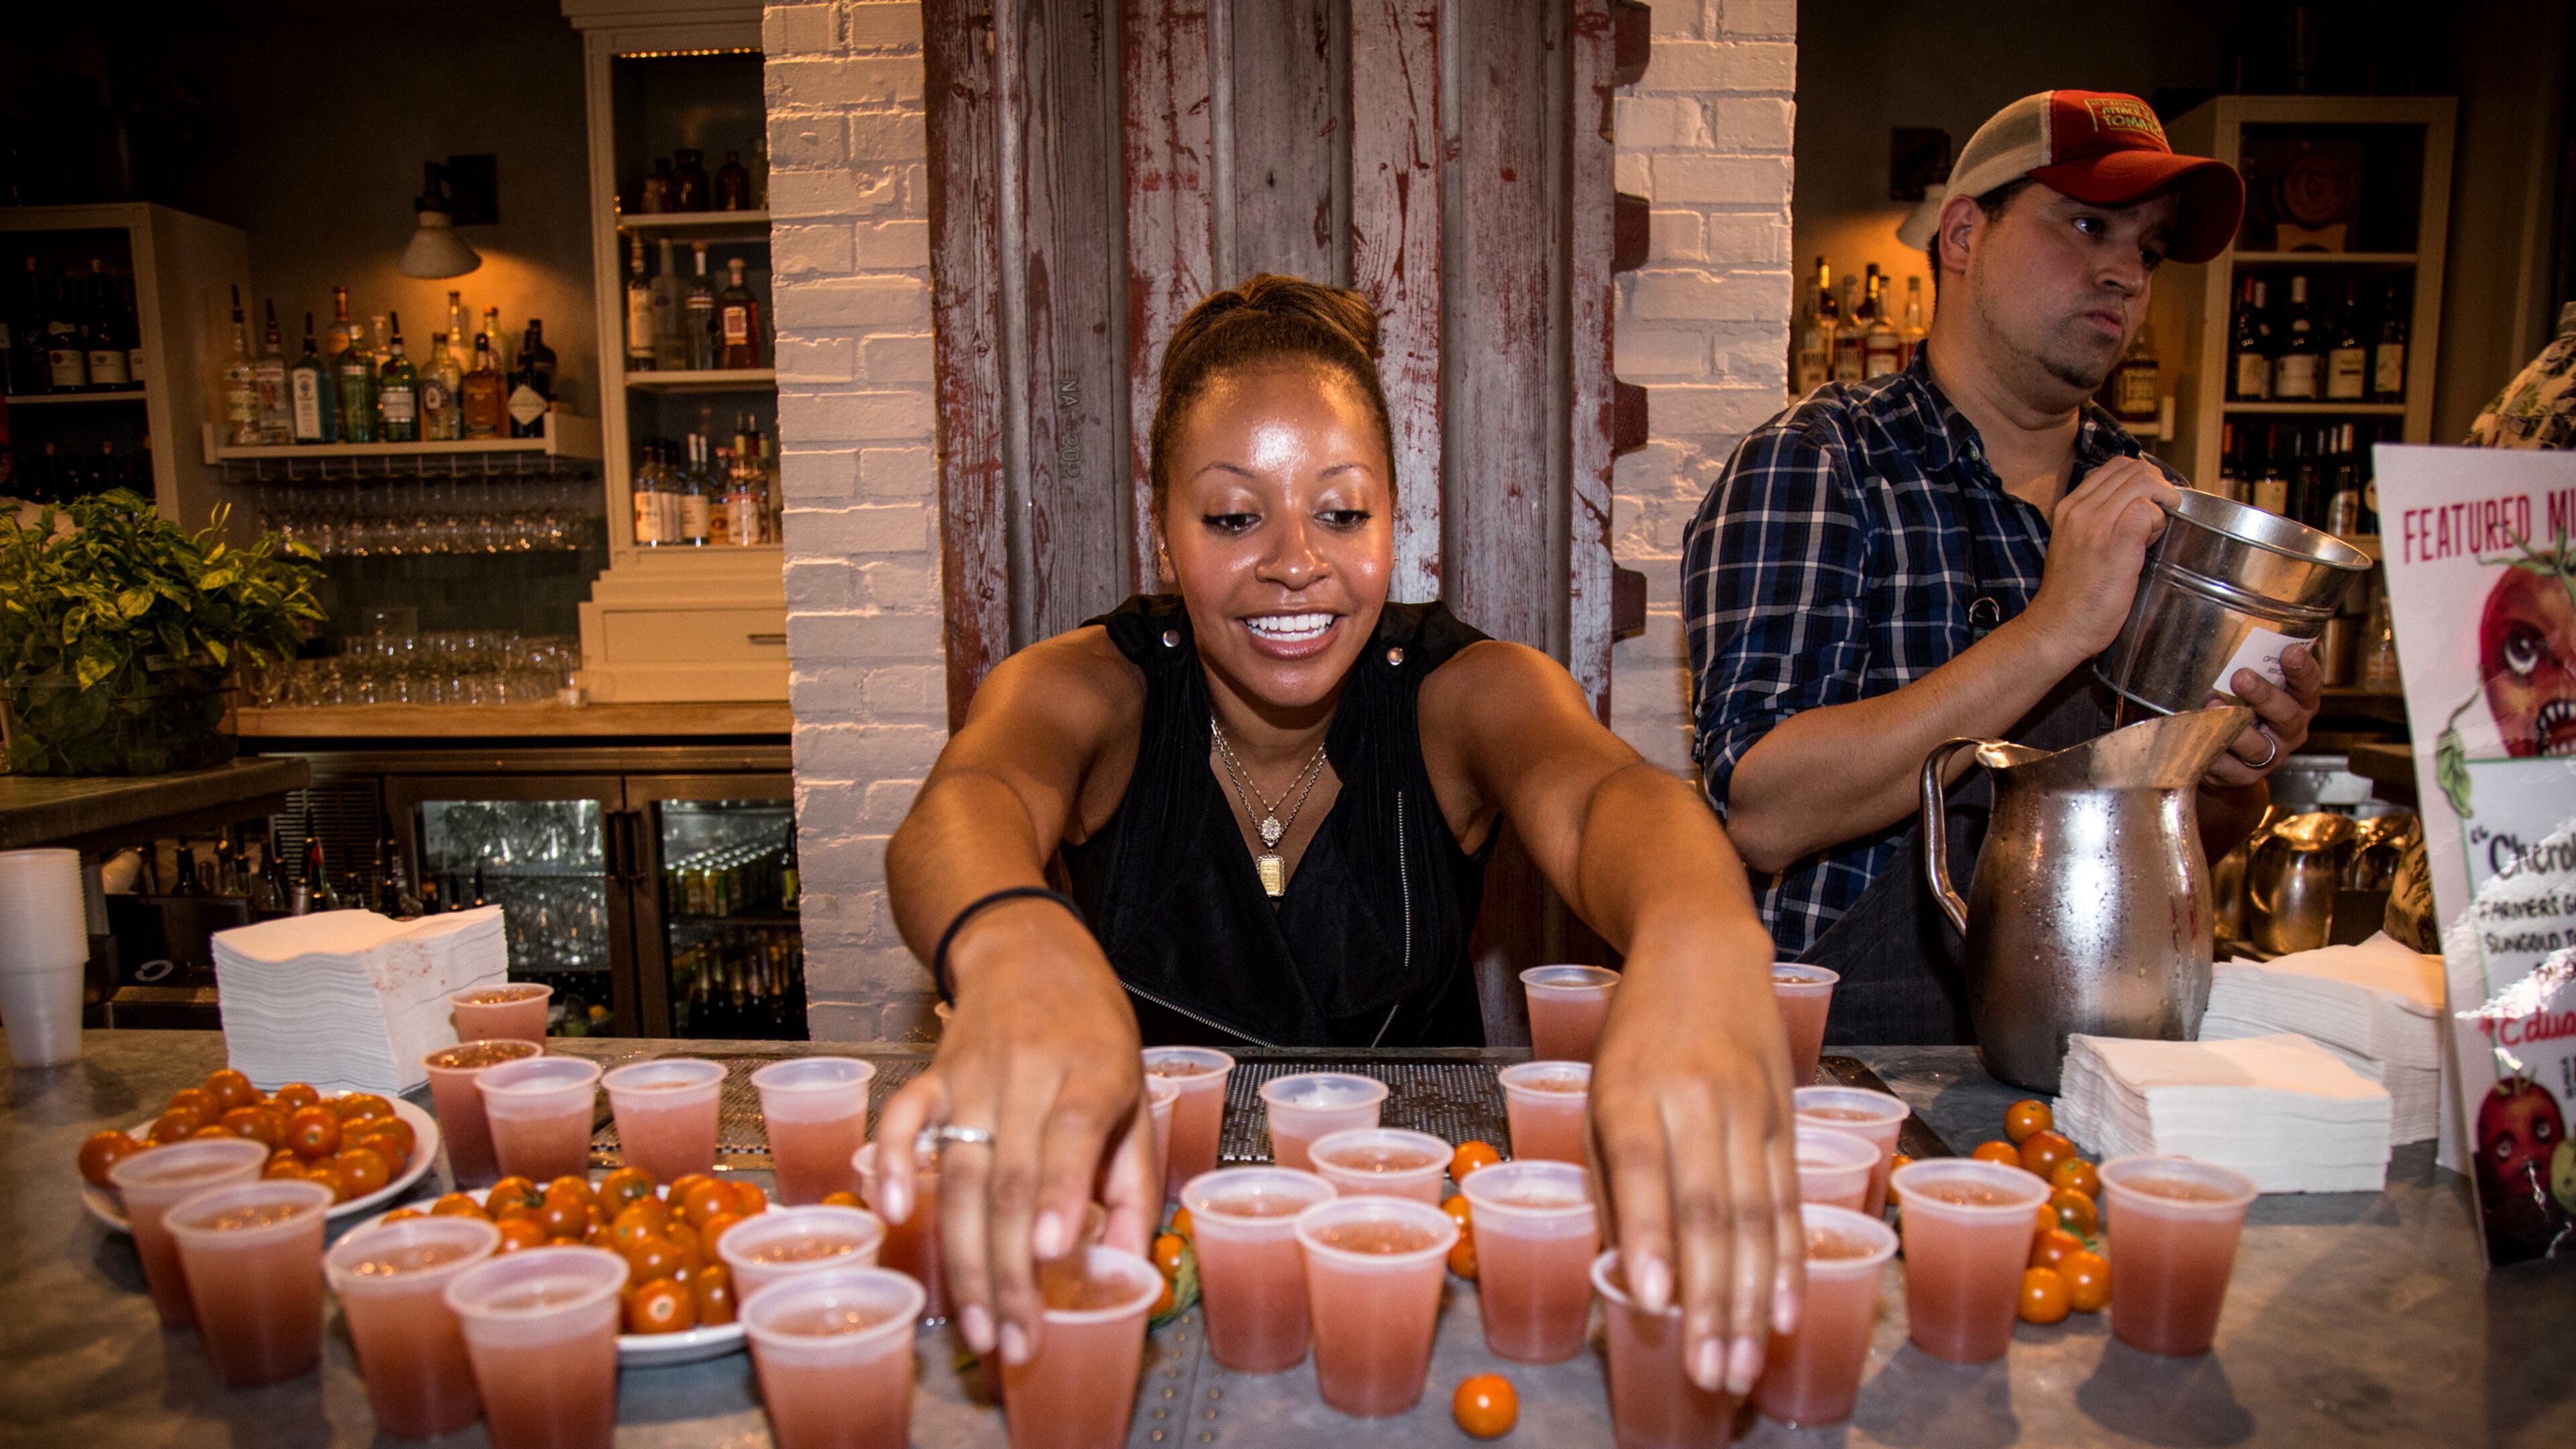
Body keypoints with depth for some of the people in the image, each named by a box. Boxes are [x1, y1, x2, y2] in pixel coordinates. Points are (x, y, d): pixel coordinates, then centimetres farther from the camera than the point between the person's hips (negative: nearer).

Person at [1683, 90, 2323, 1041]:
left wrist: (2236, 773, -1)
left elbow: (2196, 842, 21)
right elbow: (1759, 810, -17)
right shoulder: (1815, 463, -5)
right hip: (1857, 1051, -5)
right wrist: (2057, 631, -19)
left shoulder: (2149, 502, 12)